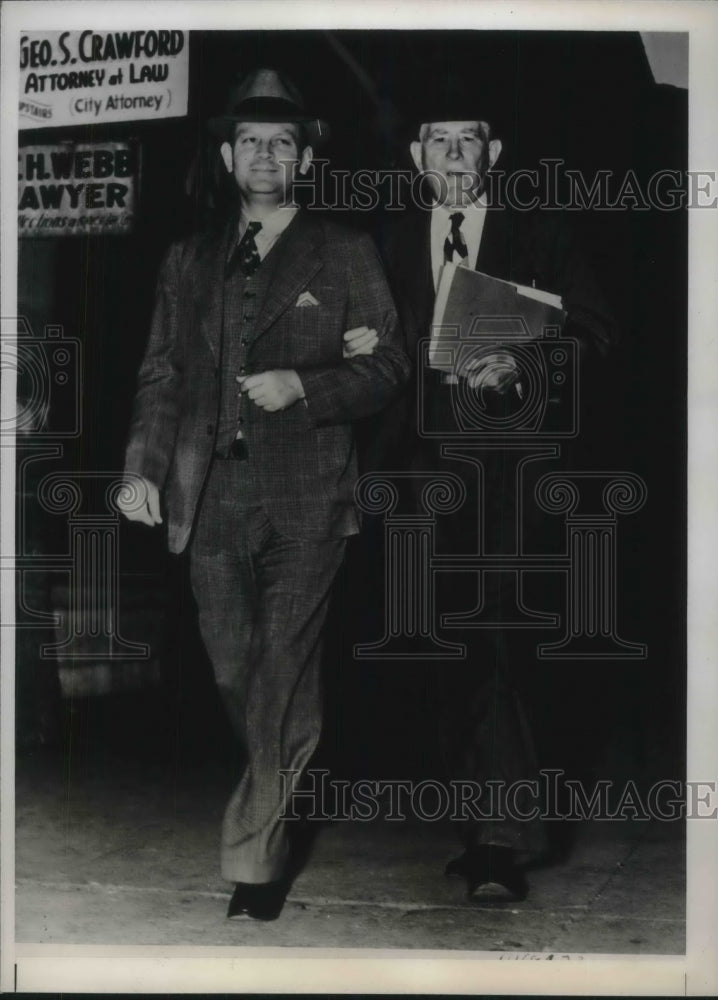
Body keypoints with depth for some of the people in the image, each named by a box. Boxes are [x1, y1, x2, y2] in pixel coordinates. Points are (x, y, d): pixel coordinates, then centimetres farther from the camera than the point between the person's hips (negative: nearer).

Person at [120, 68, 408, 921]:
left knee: (276, 680, -7)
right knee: (237, 681, 8)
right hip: (211, 497, 4)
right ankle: (308, 780, 32)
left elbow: (387, 367, 4)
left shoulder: (345, 254, 7)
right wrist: (142, 469, -1)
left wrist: (303, 386, -12)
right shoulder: (188, 262, 16)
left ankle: (252, 859, 2)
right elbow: (160, 376, 14)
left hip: (304, 497, -3)